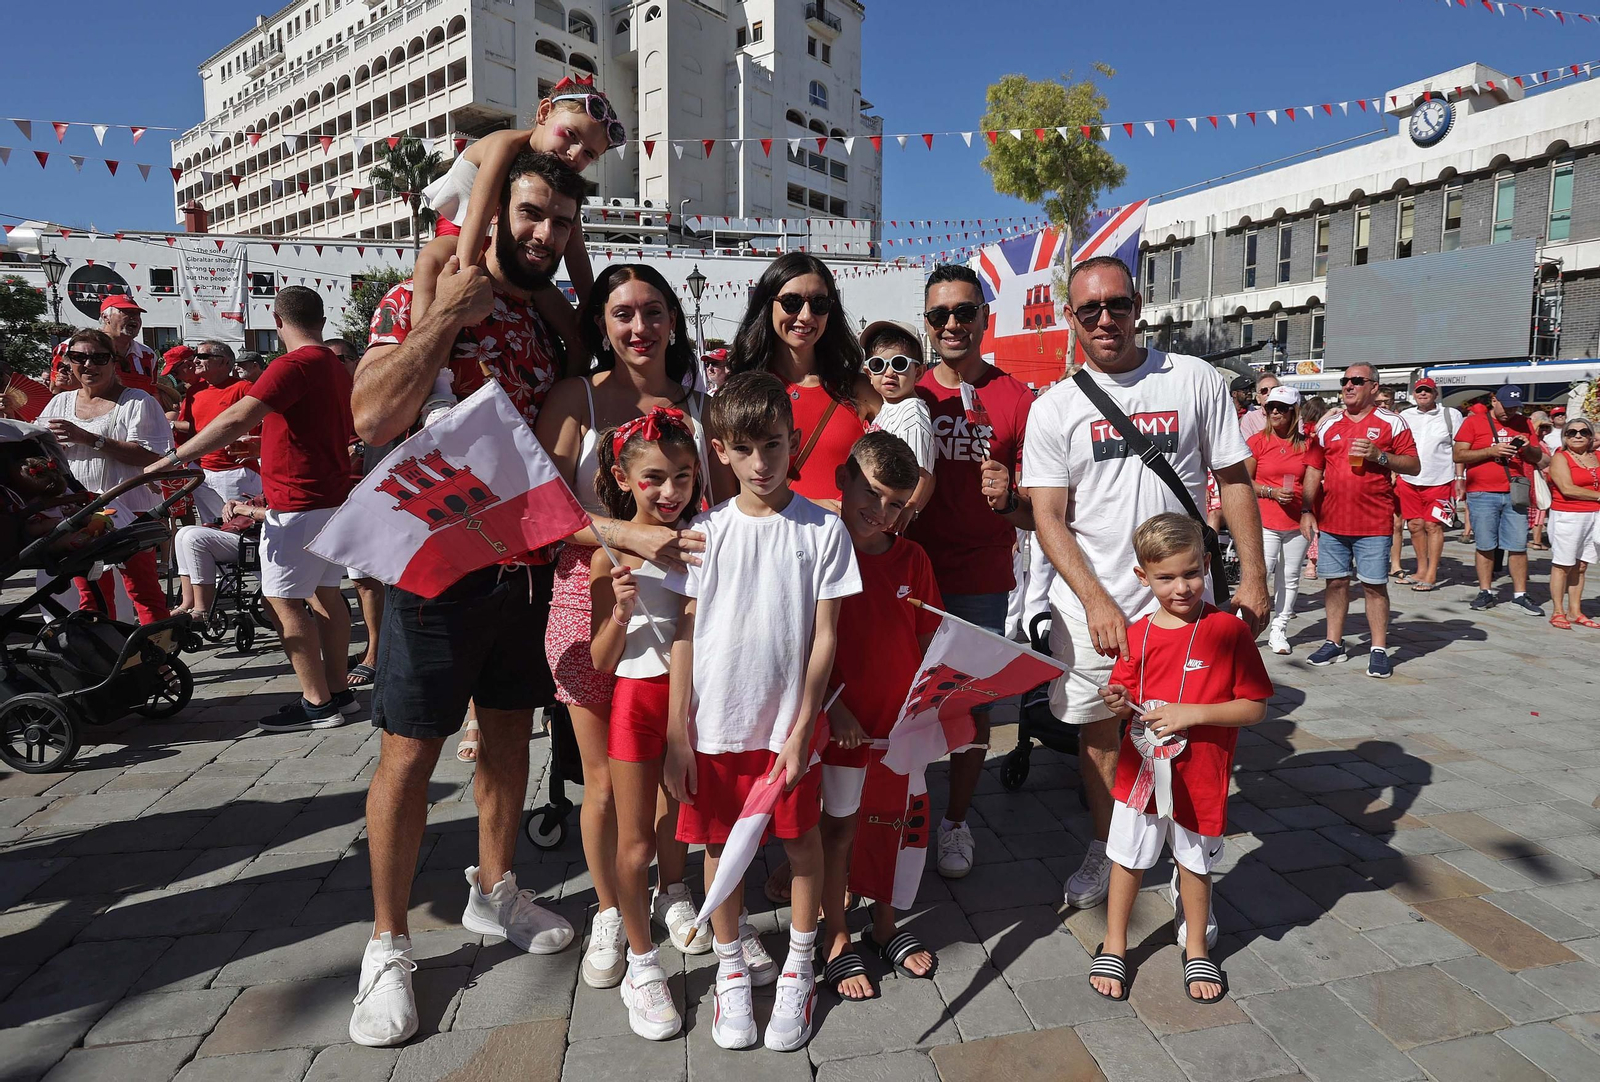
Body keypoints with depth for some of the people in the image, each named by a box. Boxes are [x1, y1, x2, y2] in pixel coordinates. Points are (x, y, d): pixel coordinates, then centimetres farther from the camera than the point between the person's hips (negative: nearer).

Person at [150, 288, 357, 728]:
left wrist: (177, 457, -23)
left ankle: (317, 703, 0)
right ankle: (338, 691, 19)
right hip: (333, 497, 9)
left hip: (298, 505, -9)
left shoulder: (295, 365, -16)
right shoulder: (335, 366, 13)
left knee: (283, 599, -3)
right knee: (324, 593, 13)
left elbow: (238, 419, -26)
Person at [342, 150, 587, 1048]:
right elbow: (374, 418, -21)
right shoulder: (422, 300, -6)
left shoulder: (560, 321, 11)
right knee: (411, 753, 3)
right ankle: (389, 945, 22)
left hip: (529, 563, 6)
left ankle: (494, 891, 37)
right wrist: (448, 315, -20)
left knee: (510, 732, 16)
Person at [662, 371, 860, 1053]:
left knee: (801, 842, 11)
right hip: (715, 723, 2)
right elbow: (686, 634, 0)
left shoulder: (823, 530, -5)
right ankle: (731, 970, 36)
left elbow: (824, 636, -5)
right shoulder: (707, 532, -1)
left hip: (788, 722, -1)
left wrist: (801, 730, -7)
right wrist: (676, 734, -2)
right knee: (720, 846, 13)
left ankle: (798, 969, 34)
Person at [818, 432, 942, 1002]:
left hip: (902, 715, 4)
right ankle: (837, 941, 29)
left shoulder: (911, 558, 1)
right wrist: (832, 705, -14)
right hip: (844, 720, -4)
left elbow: (929, 639, 7)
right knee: (839, 826, 10)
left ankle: (885, 924, 39)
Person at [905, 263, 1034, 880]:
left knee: (974, 703, 8)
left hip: (981, 581, -1)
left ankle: (955, 823, 28)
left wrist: (1007, 499, -21)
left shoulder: (1018, 400, -1)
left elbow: (1036, 512, 0)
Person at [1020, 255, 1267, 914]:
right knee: (1098, 729, 11)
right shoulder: (1053, 409, 0)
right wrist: (1097, 602, -15)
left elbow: (1234, 480, 6)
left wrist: (1253, 579, 0)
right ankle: (1105, 848, 33)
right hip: (1089, 605, 0)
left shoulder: (1195, 381, 3)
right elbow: (1048, 518, -5)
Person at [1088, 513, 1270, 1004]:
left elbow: (1255, 706, -11)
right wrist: (1118, 703, -18)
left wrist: (1192, 713, -22)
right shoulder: (1137, 635, -3)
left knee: (1195, 862, 17)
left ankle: (1196, 949, 39)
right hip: (1142, 769, 2)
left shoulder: (1228, 631, -12)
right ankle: (1113, 947, 31)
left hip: (1200, 775, -2)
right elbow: (1128, 701, 5)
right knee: (1127, 858, 12)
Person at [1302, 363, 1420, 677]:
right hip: (1331, 520, 3)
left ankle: (1379, 650, 9)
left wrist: (1379, 455, -16)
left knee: (1374, 586, 1)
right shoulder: (1328, 425, 11)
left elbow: (1414, 466, -1)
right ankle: (1334, 643, 19)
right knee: (1335, 581, 9)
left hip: (1374, 522, -3)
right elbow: (1313, 471, 11)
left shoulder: (1391, 423, 1)